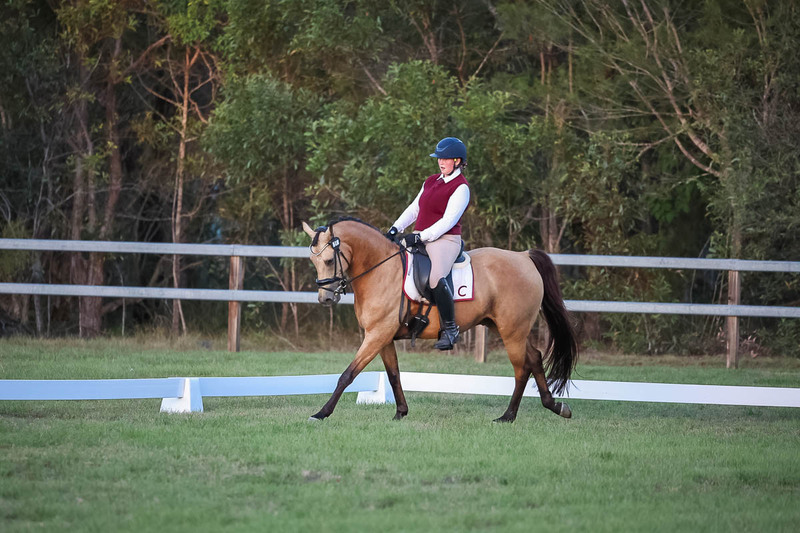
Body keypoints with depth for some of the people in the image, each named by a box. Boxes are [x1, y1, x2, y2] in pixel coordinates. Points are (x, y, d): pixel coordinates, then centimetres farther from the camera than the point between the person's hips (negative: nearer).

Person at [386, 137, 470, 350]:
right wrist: (395, 228, 4)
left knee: (436, 278, -33)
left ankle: (450, 328, -22)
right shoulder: (431, 182, 18)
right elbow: (414, 209, 20)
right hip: (420, 239, 9)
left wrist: (420, 237, -21)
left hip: (445, 240, -9)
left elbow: (448, 221, -15)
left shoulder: (460, 188, -7)